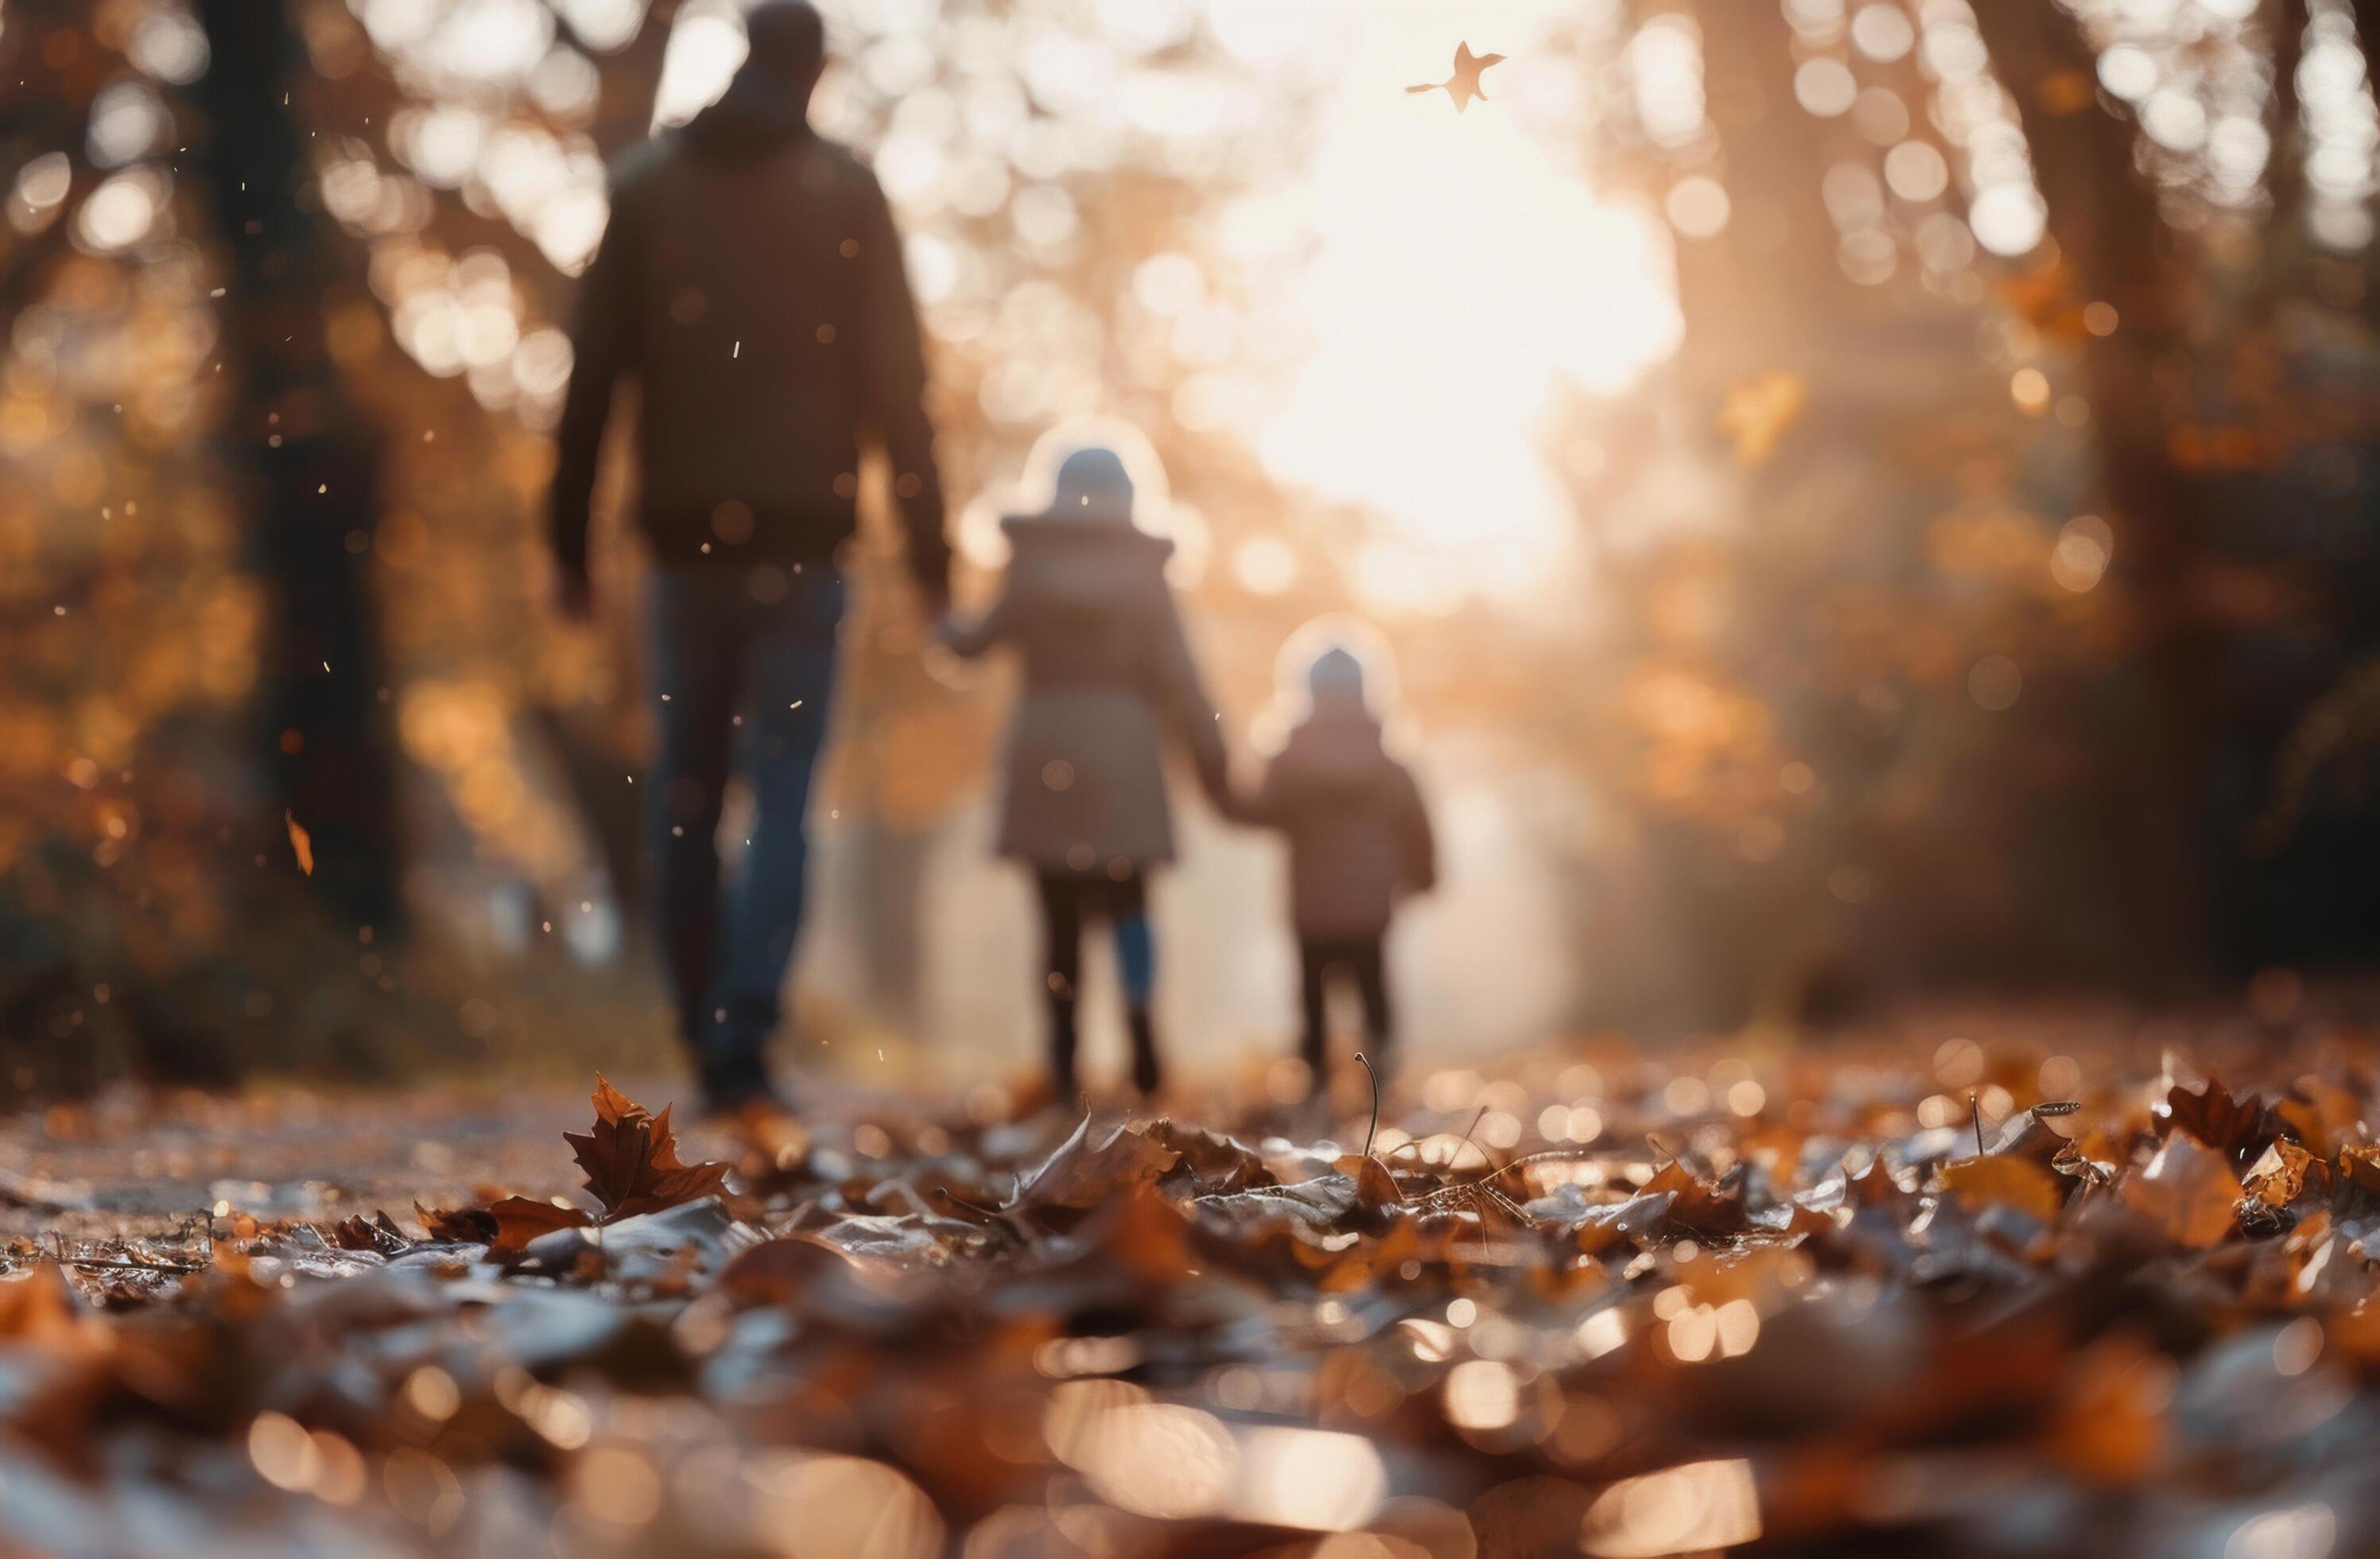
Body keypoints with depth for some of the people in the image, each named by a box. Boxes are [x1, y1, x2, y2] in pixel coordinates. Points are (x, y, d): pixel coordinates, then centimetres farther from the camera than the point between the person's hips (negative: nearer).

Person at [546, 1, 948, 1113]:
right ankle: (743, 1039, -12)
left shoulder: (645, 184, 6)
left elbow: (592, 372, 4)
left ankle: (709, 1037, 15)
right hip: (800, 537, -2)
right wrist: (928, 546, 1)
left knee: (684, 795, 12)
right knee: (782, 796, -1)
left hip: (683, 536, 2)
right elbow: (896, 379, -3)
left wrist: (571, 540, 7)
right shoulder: (846, 191, 0)